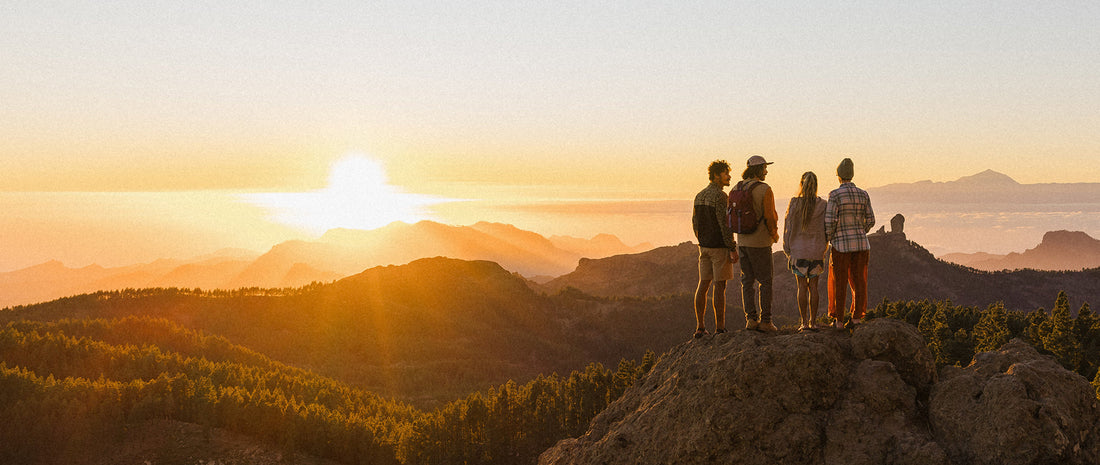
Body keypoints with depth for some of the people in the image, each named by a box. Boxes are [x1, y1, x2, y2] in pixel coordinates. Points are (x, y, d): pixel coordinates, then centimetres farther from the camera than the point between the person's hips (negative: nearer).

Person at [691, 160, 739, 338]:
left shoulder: (699, 196, 11)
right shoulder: (720, 196, -15)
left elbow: (695, 222, 16)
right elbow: (725, 224, -19)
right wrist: (732, 249, -15)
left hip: (704, 247, 8)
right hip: (720, 247, -8)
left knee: (703, 285, 10)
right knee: (719, 286, -4)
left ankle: (700, 327, 13)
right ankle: (720, 328, -1)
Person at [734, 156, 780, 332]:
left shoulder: (737, 189, 4)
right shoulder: (765, 190, -13)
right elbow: (770, 217, -12)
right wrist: (775, 234, 6)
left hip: (742, 241, 5)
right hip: (760, 243, -5)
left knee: (747, 280, 10)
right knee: (765, 281, 4)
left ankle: (750, 319, 8)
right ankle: (765, 321, 4)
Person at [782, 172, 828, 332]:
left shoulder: (794, 204, -8)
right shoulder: (822, 205, -4)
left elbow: (788, 228, -4)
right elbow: (826, 229, 1)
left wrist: (788, 251, 5)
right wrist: (824, 248, 15)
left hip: (798, 250, -1)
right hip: (817, 250, 1)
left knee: (802, 286, 3)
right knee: (813, 286, 9)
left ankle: (804, 323, 3)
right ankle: (812, 322, 10)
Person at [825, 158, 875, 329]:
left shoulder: (835, 195, -12)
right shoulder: (863, 194, 3)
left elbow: (830, 221, -16)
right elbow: (870, 220, 6)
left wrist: (829, 238, 0)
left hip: (841, 246, -4)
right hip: (862, 244, 4)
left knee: (838, 283, 6)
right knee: (858, 282, 11)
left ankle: (838, 321, 9)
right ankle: (856, 318, 12)